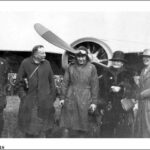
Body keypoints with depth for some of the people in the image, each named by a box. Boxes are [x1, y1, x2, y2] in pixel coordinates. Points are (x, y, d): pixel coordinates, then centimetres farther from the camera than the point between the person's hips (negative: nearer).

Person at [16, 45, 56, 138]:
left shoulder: (47, 63, 1)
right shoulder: (25, 63, -4)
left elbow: (51, 81, 7)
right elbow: (19, 81, 3)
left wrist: (52, 97, 4)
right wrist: (23, 96, -2)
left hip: (45, 100, 1)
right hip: (29, 100, -1)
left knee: (44, 123, 5)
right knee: (29, 124, 9)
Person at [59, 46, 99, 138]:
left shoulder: (92, 68, 0)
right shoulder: (71, 67, 4)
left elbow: (95, 86, 0)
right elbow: (65, 83, 8)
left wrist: (94, 102, -3)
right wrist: (62, 98, 5)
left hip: (85, 100, -1)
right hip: (70, 99, 1)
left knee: (84, 126, 6)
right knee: (68, 126, 4)